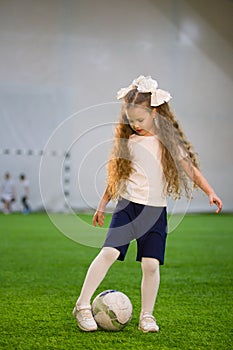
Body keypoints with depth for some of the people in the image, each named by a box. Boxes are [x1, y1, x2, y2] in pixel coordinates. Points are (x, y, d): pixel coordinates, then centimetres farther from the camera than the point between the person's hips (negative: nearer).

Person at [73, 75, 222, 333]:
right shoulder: (128, 141, 7)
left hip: (155, 209, -1)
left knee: (151, 263, -8)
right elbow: (117, 175, 17)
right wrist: (102, 205, 21)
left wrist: (210, 192, -9)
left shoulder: (168, 142, 1)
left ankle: (146, 316, 9)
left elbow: (189, 168, 2)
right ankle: (82, 306, -8)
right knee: (109, 252, -15)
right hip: (128, 205, 1)